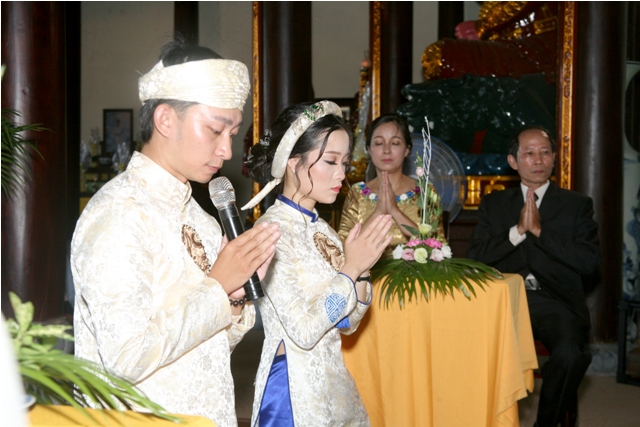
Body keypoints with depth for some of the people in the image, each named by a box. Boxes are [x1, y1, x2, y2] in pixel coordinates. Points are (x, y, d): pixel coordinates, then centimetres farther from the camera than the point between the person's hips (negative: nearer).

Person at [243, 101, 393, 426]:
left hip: (334, 384, 7)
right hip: (294, 392, -7)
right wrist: (350, 269, -18)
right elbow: (303, 331, -22)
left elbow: (346, 324, 8)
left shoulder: (321, 230, 5)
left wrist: (361, 271, -6)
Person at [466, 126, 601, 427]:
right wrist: (518, 231, -9)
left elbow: (590, 262, -2)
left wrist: (539, 230, -9)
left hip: (556, 303, -1)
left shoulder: (577, 205, 12)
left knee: (570, 354, -32)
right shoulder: (493, 204, 16)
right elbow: (474, 258, 4)